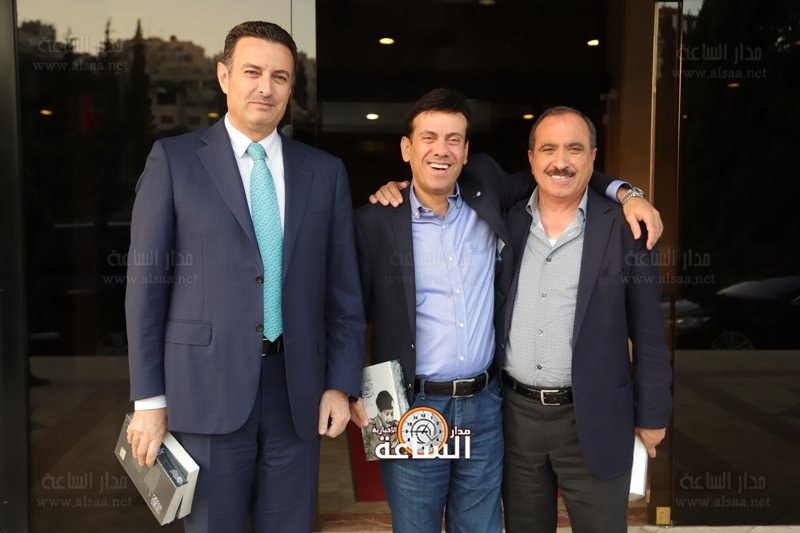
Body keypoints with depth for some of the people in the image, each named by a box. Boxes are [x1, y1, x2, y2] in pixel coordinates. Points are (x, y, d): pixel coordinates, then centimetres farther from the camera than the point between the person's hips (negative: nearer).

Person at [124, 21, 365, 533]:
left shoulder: (326, 171, 7)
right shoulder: (174, 160, 0)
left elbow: (344, 291, 7)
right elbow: (146, 284, -1)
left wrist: (341, 383, 2)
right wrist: (149, 398, -3)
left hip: (298, 393, 3)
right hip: (206, 391, -2)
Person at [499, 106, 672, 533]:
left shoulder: (624, 227, -7)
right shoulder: (505, 221, 1)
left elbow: (648, 333, -3)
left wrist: (652, 414, 0)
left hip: (593, 420, -2)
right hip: (515, 413, 3)